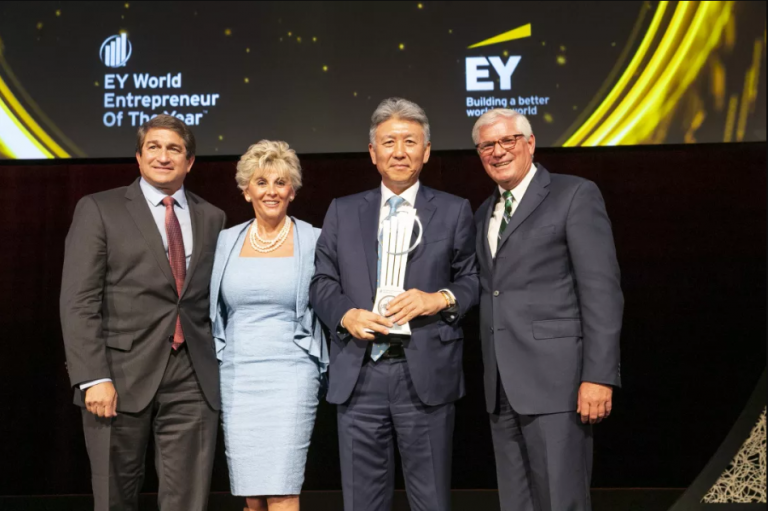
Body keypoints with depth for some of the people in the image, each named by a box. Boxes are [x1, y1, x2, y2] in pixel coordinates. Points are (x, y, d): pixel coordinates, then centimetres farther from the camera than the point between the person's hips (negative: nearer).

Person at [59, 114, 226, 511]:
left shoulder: (212, 218, 12)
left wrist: (220, 370, 8)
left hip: (193, 381, 2)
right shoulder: (99, 210, 2)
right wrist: (93, 378, -13)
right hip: (122, 378, -2)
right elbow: (78, 302, -5)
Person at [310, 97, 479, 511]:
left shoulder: (454, 211, 6)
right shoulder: (342, 212, 11)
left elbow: (473, 280, 7)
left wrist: (442, 299, -13)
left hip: (425, 373, -1)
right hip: (358, 374, 2)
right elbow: (322, 283, 10)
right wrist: (346, 314, -9)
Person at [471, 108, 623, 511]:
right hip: (502, 386, 7)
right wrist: (490, 376, 10)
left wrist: (599, 375, -17)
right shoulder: (484, 214, 19)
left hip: (555, 379, -6)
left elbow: (601, 290, -9)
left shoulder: (575, 195, -2)